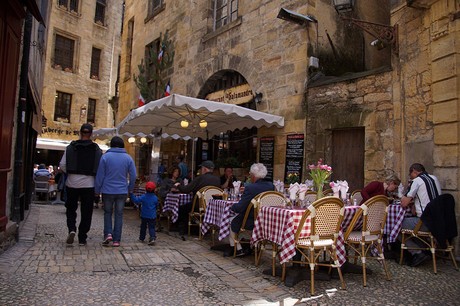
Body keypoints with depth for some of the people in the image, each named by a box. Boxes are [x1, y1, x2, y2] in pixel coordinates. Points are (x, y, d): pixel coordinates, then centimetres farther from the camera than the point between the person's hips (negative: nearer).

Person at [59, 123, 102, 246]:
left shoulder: (71, 147, -1)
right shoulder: (96, 149, -1)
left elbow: (62, 165, -2)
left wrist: (70, 173, 14)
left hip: (72, 183, 1)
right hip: (88, 184, 0)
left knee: (71, 209, 17)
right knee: (86, 212, 8)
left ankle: (71, 229, -4)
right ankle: (82, 238, 11)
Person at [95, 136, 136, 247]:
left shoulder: (105, 156, -6)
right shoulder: (128, 158, 0)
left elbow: (100, 175, -5)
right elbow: (133, 176, 0)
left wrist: (97, 190, 5)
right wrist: (130, 189, 12)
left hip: (108, 191, -1)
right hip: (122, 191, 1)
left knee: (107, 212, 17)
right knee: (119, 214, 9)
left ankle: (108, 234, 2)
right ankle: (116, 240, 10)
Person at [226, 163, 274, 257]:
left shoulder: (250, 188, -24)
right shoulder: (271, 186, -5)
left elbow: (239, 208, -23)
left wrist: (232, 206, -1)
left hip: (251, 223, -7)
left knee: (232, 223, 20)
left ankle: (238, 249, 25)